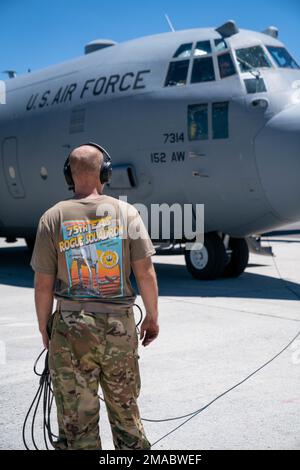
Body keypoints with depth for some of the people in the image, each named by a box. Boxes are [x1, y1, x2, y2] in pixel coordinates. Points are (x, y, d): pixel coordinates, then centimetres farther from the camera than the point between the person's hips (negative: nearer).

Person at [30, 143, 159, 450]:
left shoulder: (53, 218, -6)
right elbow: (145, 272, -4)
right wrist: (152, 317, 9)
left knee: (77, 420, 9)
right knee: (125, 409, 19)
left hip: (70, 329, -1)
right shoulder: (125, 212, -4)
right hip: (120, 327, 1)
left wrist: (44, 330, 9)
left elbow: (43, 284, -4)